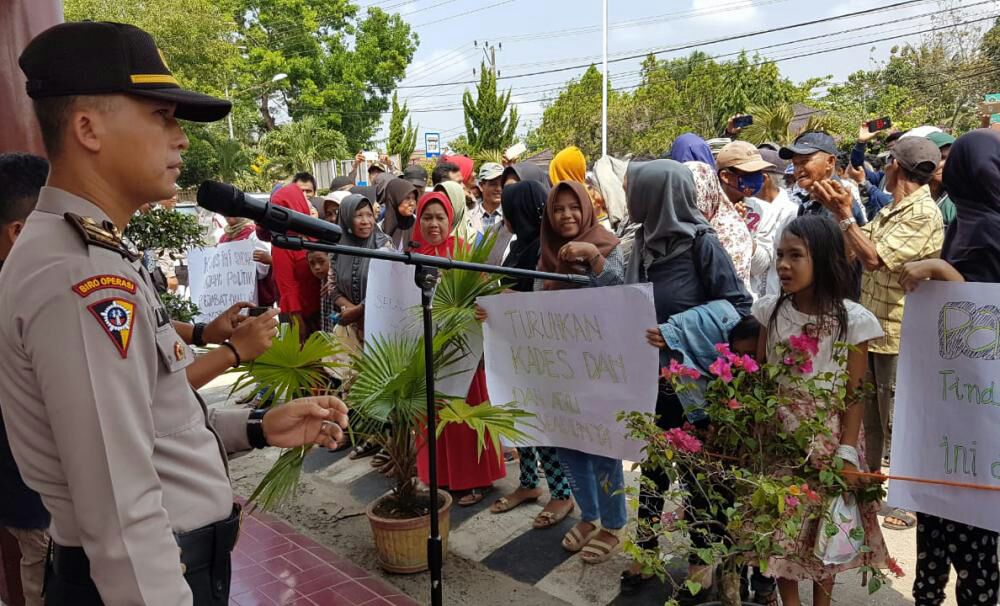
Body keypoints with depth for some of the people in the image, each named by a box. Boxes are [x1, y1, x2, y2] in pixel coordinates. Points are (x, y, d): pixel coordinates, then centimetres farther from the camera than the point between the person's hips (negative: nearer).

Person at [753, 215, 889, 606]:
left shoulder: (852, 320, -12)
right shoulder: (771, 310, -2)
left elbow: (855, 395, -9)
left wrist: (847, 453, -12)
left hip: (826, 439, -3)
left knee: (825, 527, 11)